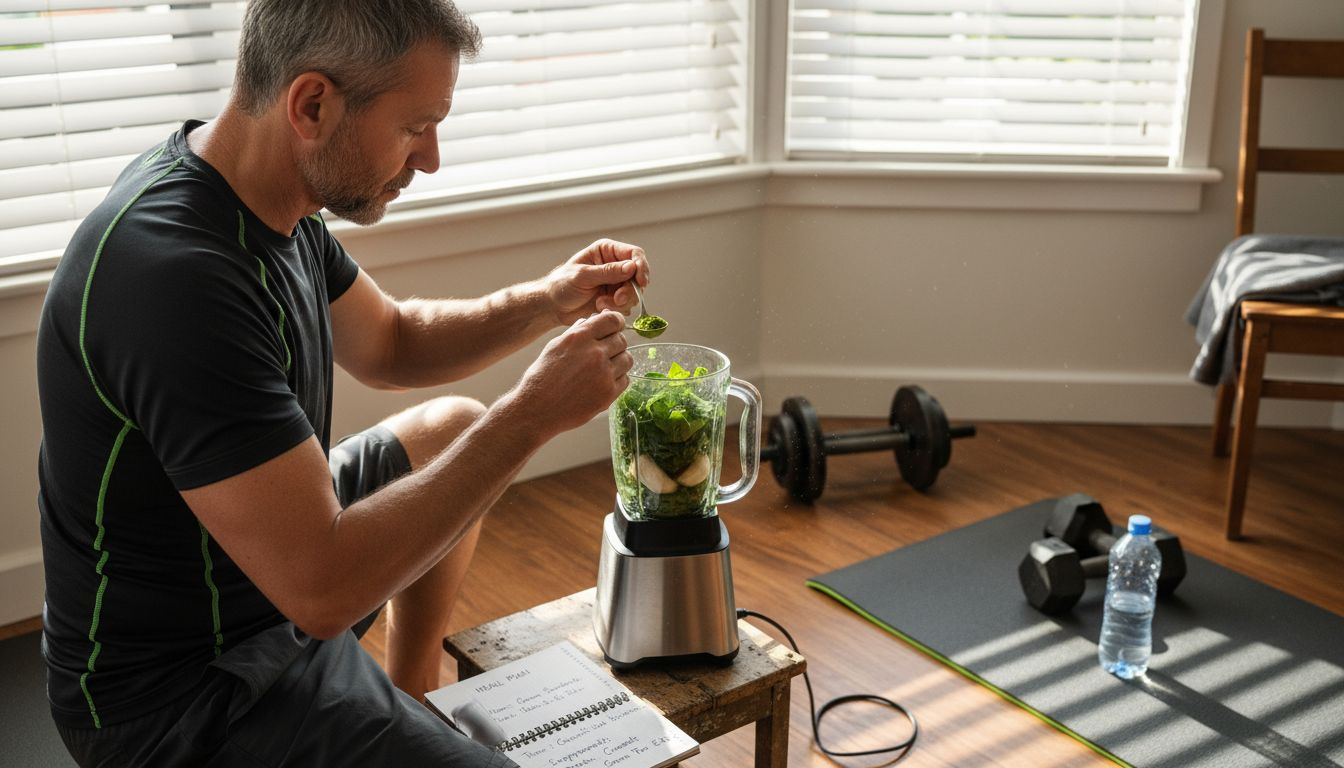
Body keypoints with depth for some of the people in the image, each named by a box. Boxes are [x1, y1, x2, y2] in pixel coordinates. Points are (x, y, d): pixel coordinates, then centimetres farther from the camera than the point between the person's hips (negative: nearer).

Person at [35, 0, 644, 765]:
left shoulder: (263, 193, -4)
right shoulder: (177, 273, -32)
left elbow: (387, 344, 12)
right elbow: (323, 587, -33)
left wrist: (545, 302, -4)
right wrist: (534, 411, -27)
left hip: (272, 560, 9)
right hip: (187, 692, -9)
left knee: (453, 428, 21)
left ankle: (412, 699, 29)